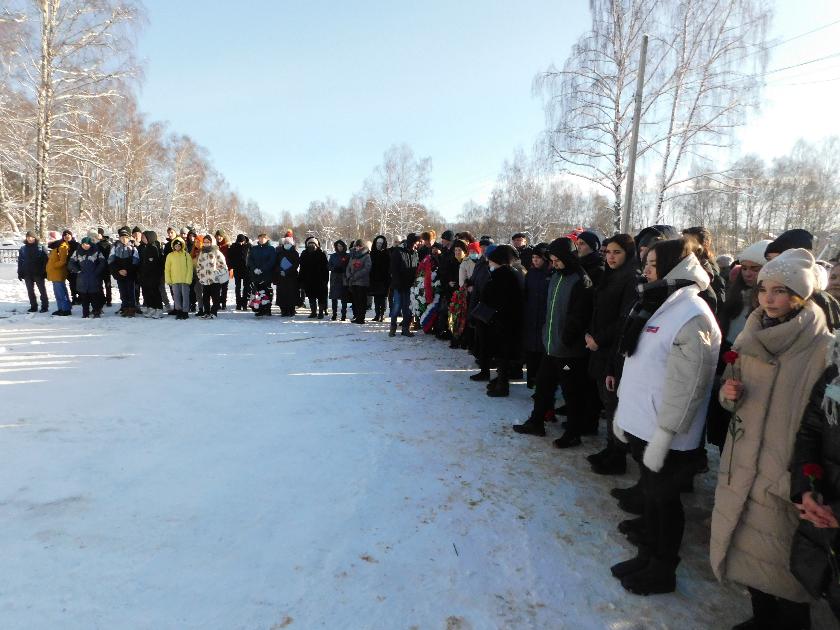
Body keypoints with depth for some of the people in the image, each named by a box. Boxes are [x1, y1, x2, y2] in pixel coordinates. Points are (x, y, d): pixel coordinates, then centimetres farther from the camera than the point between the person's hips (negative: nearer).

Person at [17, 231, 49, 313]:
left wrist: (45, 272, -12)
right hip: (27, 274, 4)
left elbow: (46, 260, -5)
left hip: (38, 273, -4)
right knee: (30, 291, 9)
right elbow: (20, 262, 11)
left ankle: (44, 306, 7)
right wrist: (20, 273, 5)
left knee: (42, 290, 1)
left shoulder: (41, 247, -3)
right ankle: (33, 306, 17)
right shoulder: (23, 249, 8)